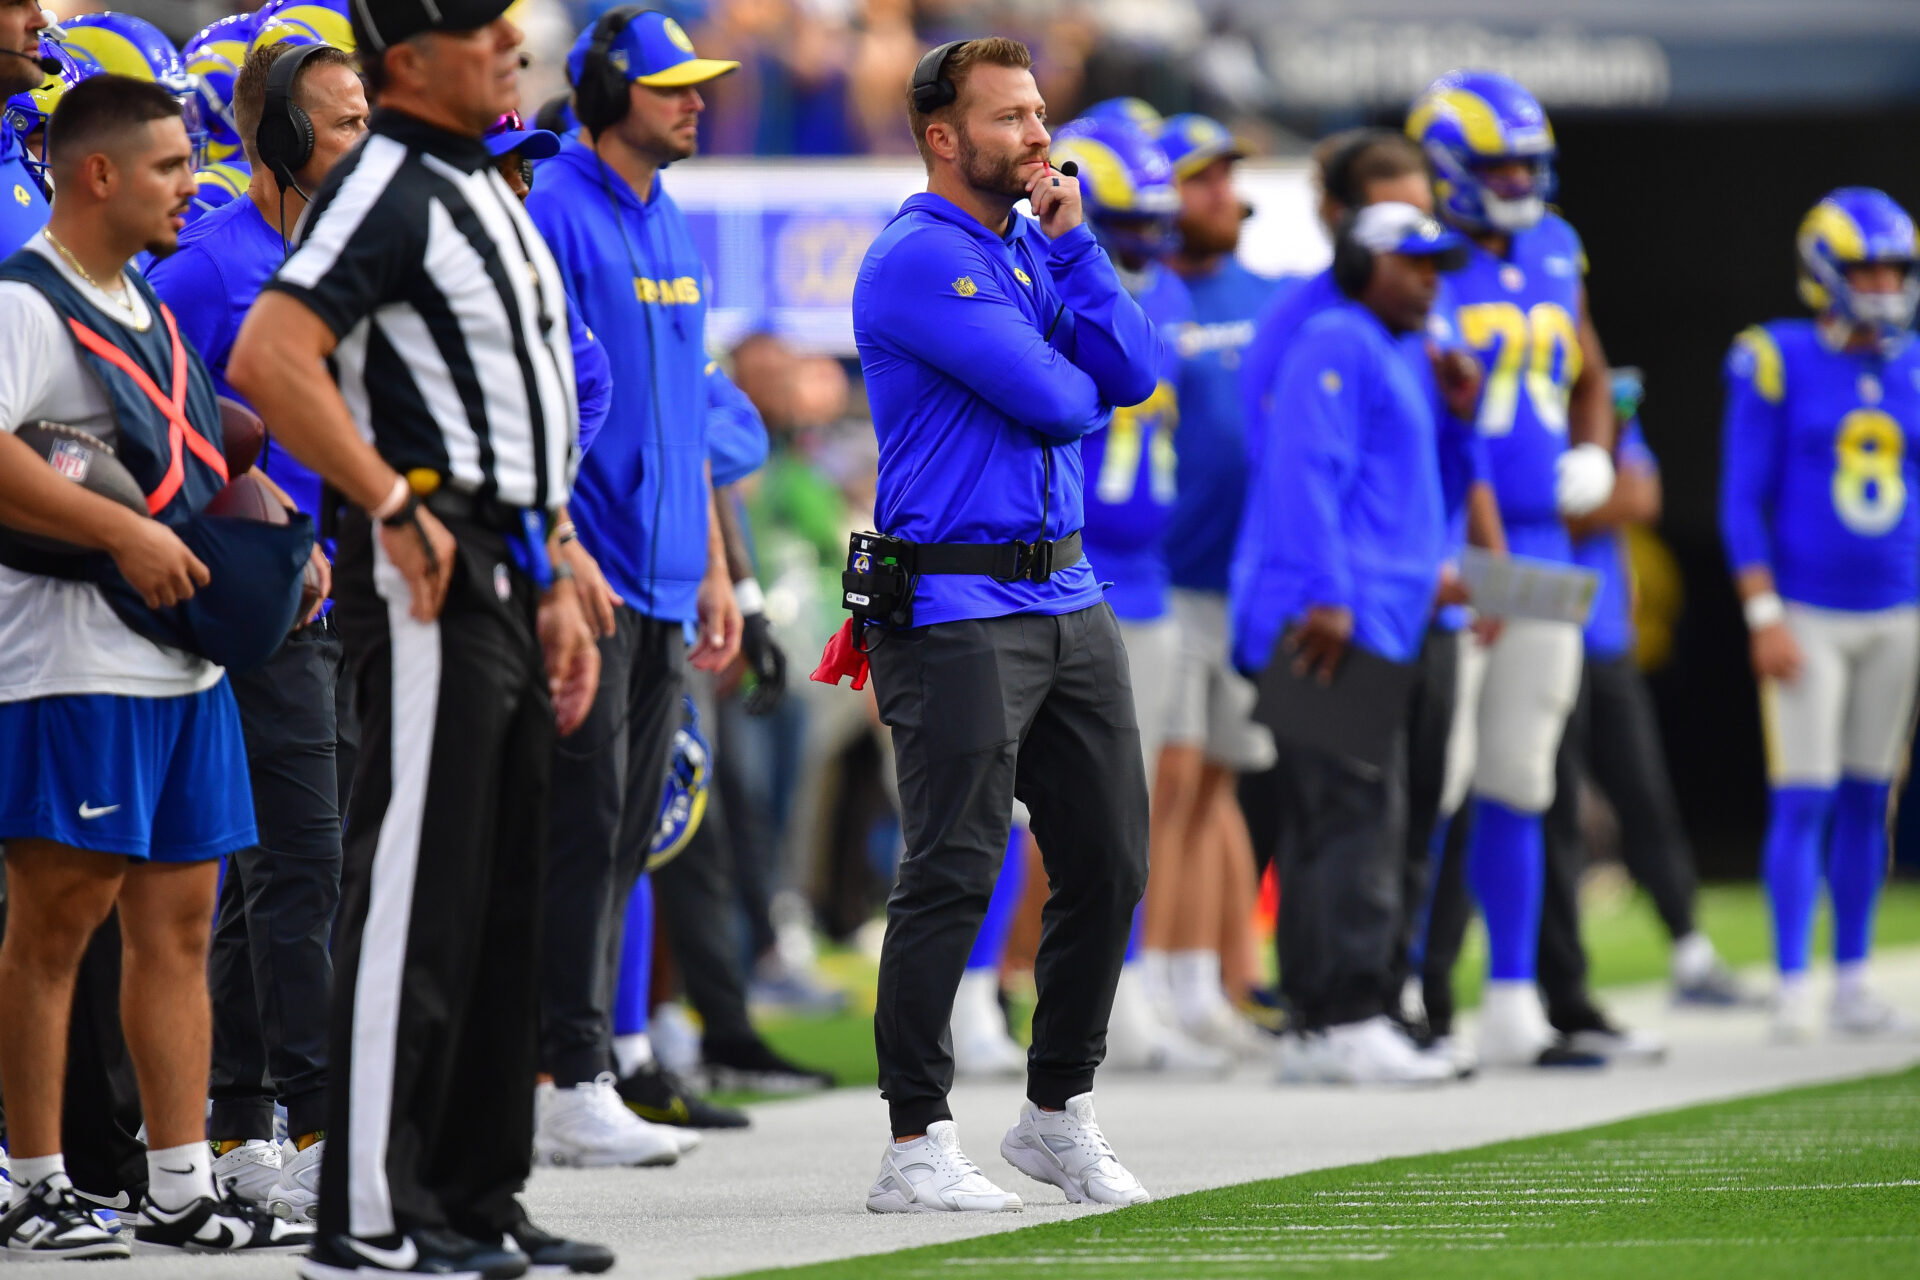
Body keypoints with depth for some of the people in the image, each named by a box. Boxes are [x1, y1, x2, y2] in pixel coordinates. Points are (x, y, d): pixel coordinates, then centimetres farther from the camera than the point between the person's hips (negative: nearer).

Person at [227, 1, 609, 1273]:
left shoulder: (489, 194, 20)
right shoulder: (387, 188, -12)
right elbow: (267, 360, -25)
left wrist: (556, 588, 22)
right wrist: (393, 505, -22)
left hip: (506, 570, 10)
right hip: (427, 581, -10)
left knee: (506, 899, 12)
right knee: (417, 892, -10)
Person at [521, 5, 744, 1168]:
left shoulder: (674, 228, 17)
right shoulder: (555, 212, -9)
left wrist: (715, 570, 19)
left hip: (664, 585, 8)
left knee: (625, 841, 8)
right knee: (584, 830, -9)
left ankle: (582, 1077, 12)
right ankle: (574, 1084, -8)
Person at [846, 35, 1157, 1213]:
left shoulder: (1035, 251, 16)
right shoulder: (920, 261, -12)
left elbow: (1133, 373, 4)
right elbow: (1053, 400, -17)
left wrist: (1071, 240, -1)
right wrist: (1084, 388, 5)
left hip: (1070, 597, 9)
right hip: (959, 613, -9)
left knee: (1110, 865, 10)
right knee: (953, 875, -9)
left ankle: (1060, 1112, 23)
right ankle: (917, 1146, -5)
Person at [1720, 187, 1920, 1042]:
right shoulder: (1778, 363, -7)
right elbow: (1743, 501, -7)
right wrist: (1763, 618, -13)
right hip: (1806, 612, -5)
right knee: (1803, 800, -9)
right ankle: (1792, 989, -5)